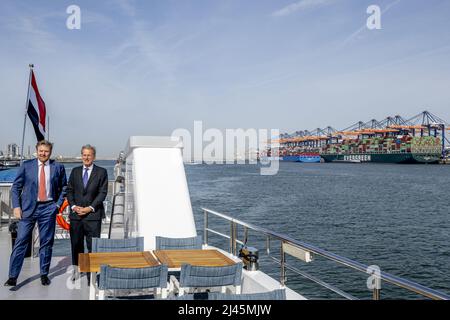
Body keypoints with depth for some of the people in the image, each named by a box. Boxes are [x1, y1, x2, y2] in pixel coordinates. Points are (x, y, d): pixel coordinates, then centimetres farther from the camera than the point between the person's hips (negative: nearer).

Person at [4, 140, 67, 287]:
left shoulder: (58, 167, 3)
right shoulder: (26, 165, 2)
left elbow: (64, 187, 13)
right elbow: (16, 187, 4)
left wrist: (58, 204, 3)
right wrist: (16, 206, -5)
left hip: (48, 208, 1)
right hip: (28, 208, 0)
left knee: (46, 242, 7)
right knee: (21, 241, -2)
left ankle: (44, 274, 19)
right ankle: (13, 276, 5)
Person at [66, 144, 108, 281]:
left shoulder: (101, 172, 2)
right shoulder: (75, 171, 13)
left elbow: (103, 192, -3)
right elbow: (69, 190, 11)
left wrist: (90, 208, -11)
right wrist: (73, 206, -4)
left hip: (93, 214, -3)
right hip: (76, 214, 3)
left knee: (93, 245, -3)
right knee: (76, 244, 10)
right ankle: (77, 269, 24)